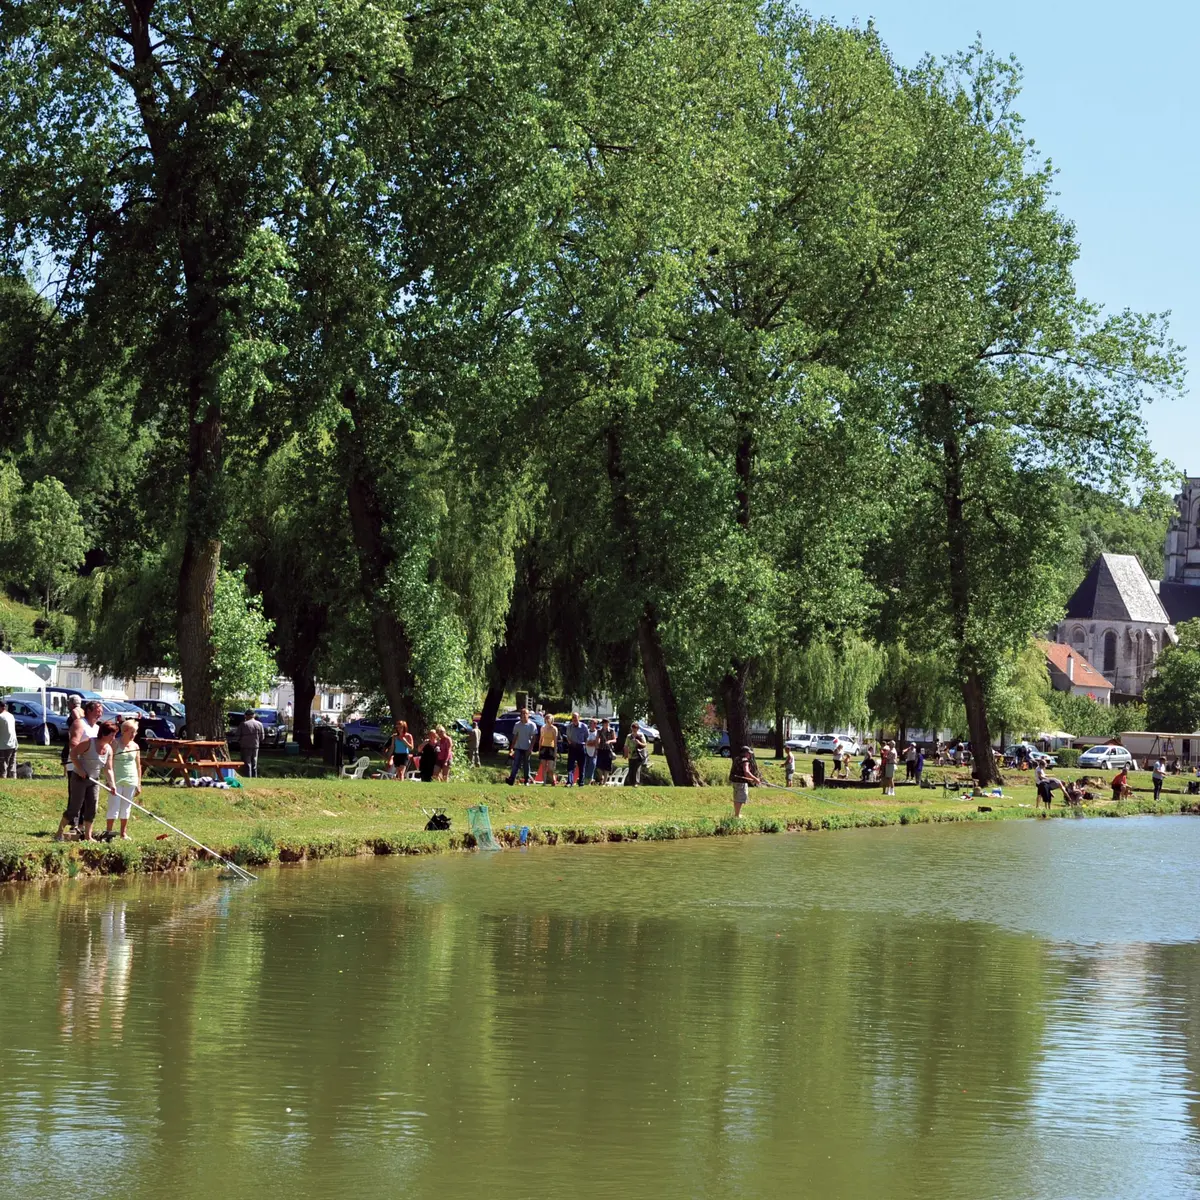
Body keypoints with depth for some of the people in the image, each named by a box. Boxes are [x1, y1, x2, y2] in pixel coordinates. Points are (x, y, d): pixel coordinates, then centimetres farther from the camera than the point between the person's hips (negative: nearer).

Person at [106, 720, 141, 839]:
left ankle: (123, 833, 15)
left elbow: (138, 765, 13)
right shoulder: (115, 744, -6)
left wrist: (139, 784, 10)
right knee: (113, 806, -5)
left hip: (130, 780, 5)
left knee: (126, 807, 9)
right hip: (116, 780, -5)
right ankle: (108, 831, -1)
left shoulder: (135, 746, 8)